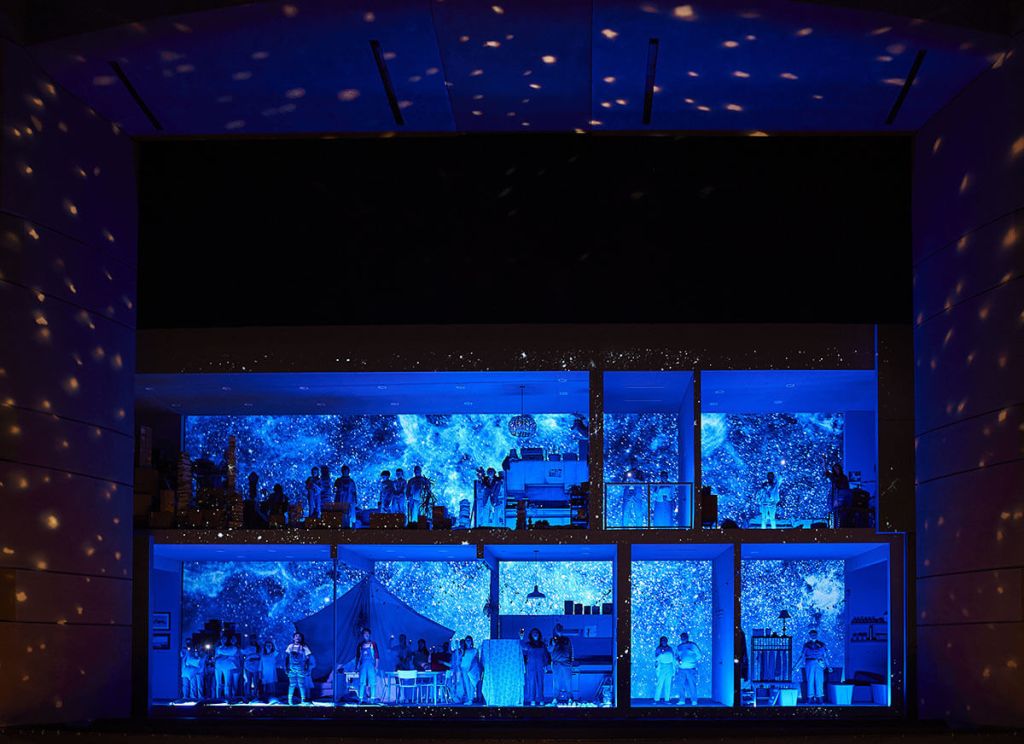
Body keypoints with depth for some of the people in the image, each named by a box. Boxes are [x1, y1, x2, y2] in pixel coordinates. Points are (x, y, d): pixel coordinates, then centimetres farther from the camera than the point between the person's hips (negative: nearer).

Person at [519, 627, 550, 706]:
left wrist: (545, 665, 3)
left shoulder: (542, 645, 13)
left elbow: (546, 656, 14)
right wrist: (521, 638, -31)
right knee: (531, 682, -6)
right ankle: (532, 700, -5)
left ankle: (540, 699, 2)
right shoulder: (528, 644, 6)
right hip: (531, 666, -2)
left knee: (540, 683, 0)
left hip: (540, 666, 2)